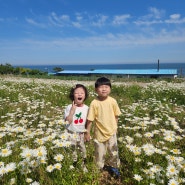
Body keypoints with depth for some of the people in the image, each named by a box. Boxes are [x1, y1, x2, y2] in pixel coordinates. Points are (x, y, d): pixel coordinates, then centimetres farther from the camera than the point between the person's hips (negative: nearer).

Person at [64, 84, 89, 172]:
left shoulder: (86, 108, -6)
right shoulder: (69, 107, -15)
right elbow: (68, 121, -22)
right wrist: (72, 110, -27)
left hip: (82, 134, 3)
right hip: (72, 134, -2)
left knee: (83, 151, 17)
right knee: (73, 152, 13)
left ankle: (84, 166, 41)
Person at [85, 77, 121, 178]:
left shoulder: (113, 101, -12)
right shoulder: (94, 103, -19)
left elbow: (116, 116, 1)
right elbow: (90, 119, -13)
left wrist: (115, 127, 7)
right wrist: (87, 132, -8)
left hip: (111, 132, 2)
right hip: (99, 132, -1)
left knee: (114, 152, 18)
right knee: (100, 153, 17)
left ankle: (114, 167, 44)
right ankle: (100, 168, 42)